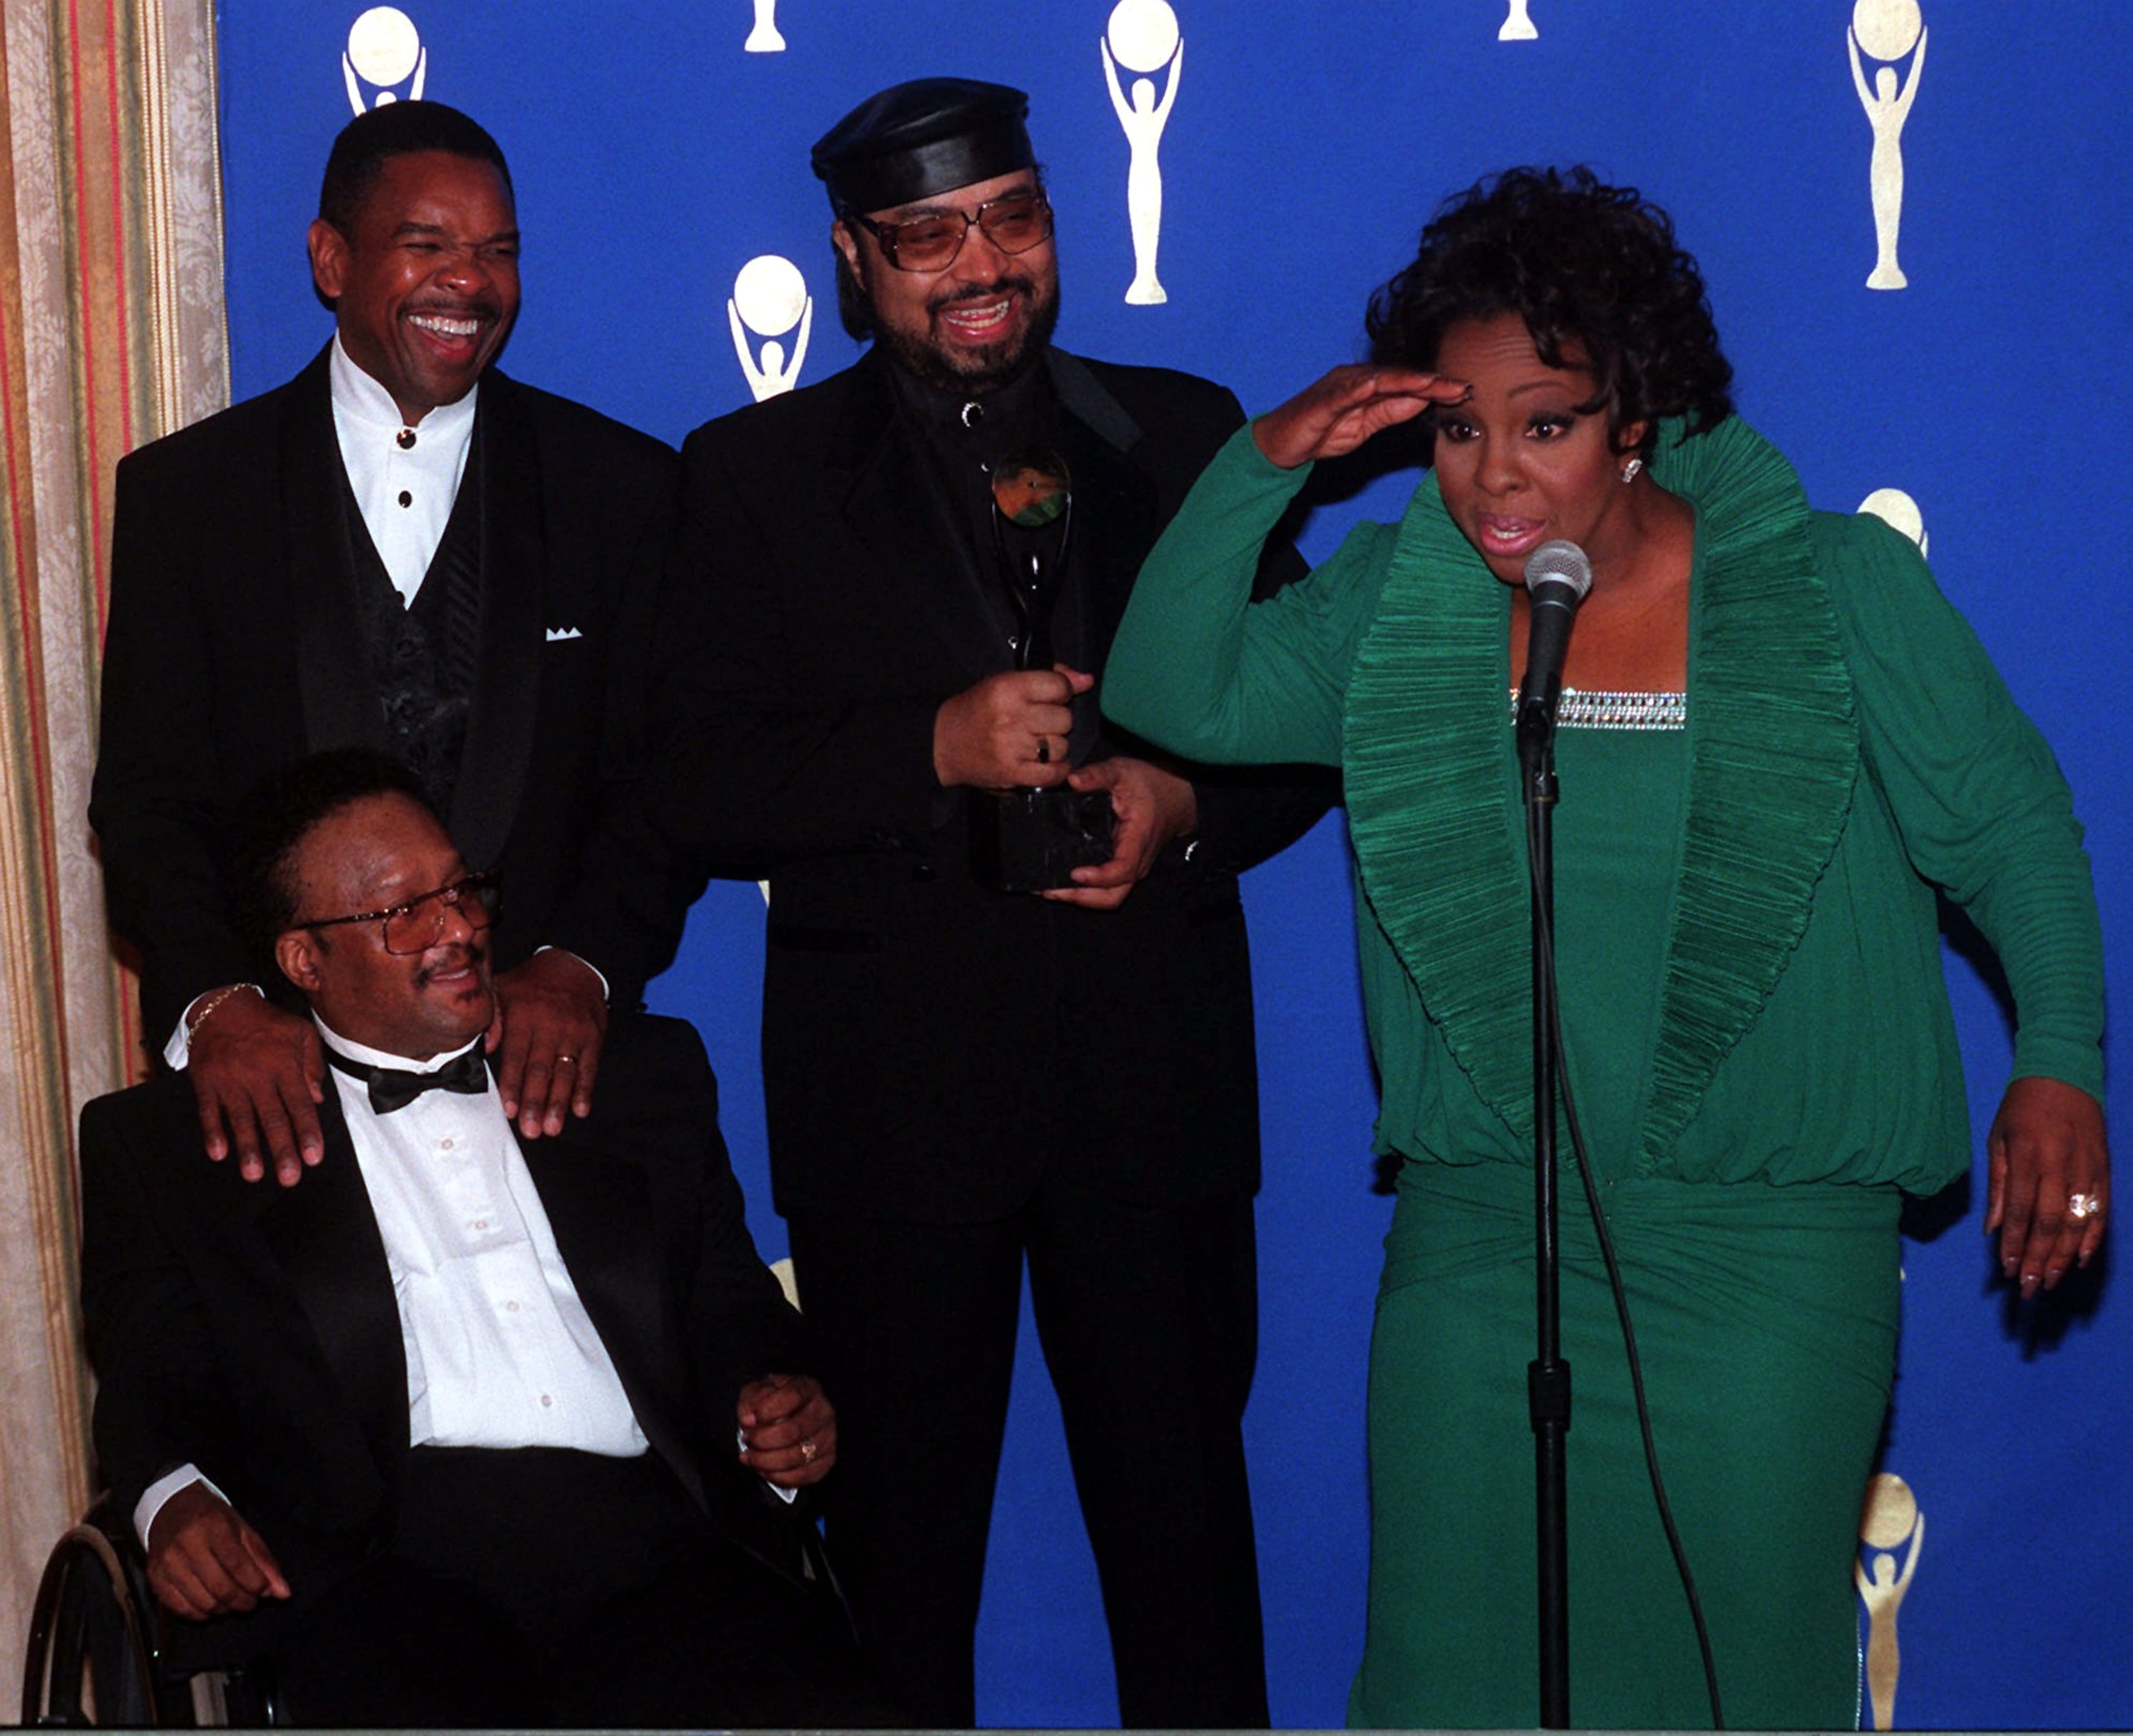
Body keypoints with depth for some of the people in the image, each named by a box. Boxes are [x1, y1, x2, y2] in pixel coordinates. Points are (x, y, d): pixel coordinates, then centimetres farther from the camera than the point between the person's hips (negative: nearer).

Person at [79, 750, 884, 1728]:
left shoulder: (641, 1075, 26)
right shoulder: (175, 1141, 18)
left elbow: (728, 1303, 27)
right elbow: (151, 1379, 13)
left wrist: (773, 1407, 4)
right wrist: (173, 1497, -10)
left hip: (652, 1535, 3)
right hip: (393, 1555, -2)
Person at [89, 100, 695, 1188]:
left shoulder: (622, 486, 5)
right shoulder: (183, 493, 4)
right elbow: (147, 796, -1)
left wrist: (581, 970, -17)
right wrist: (218, 1004, -19)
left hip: (538, 1066, 1)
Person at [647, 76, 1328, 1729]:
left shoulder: (1183, 435, 9)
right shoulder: (755, 475, 3)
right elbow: (698, 786, -5)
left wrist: (1189, 806, -10)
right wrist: (936, 749, -18)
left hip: (1154, 1072, 1)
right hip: (894, 1084, -1)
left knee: (1185, 1508, 8)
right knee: (903, 1527, 8)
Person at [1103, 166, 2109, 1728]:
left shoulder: (1836, 590, -5)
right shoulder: (1396, 602, 2)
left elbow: (2011, 826, 2)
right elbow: (1174, 695, -3)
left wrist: (2059, 1061, -9)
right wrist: (1264, 465, -13)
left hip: (1772, 1255, -2)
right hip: (1477, 1237, 3)